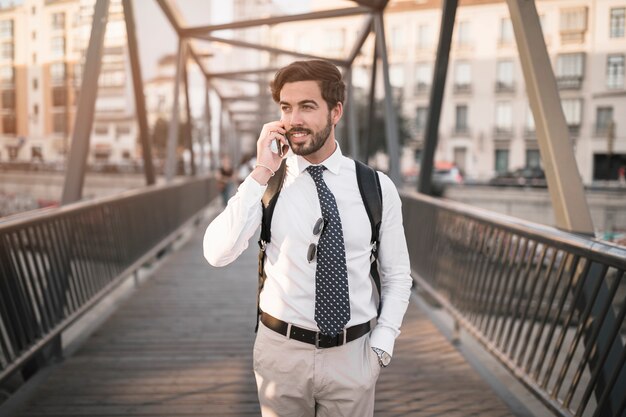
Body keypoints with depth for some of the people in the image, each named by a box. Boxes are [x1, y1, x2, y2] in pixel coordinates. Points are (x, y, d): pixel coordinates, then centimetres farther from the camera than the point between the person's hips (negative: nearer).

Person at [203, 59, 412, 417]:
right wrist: (261, 173, -20)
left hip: (353, 355, 0)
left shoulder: (377, 187, -5)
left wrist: (381, 345, -6)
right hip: (281, 351, 0)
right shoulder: (265, 184, -5)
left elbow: (397, 276, 2)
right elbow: (217, 254, -18)